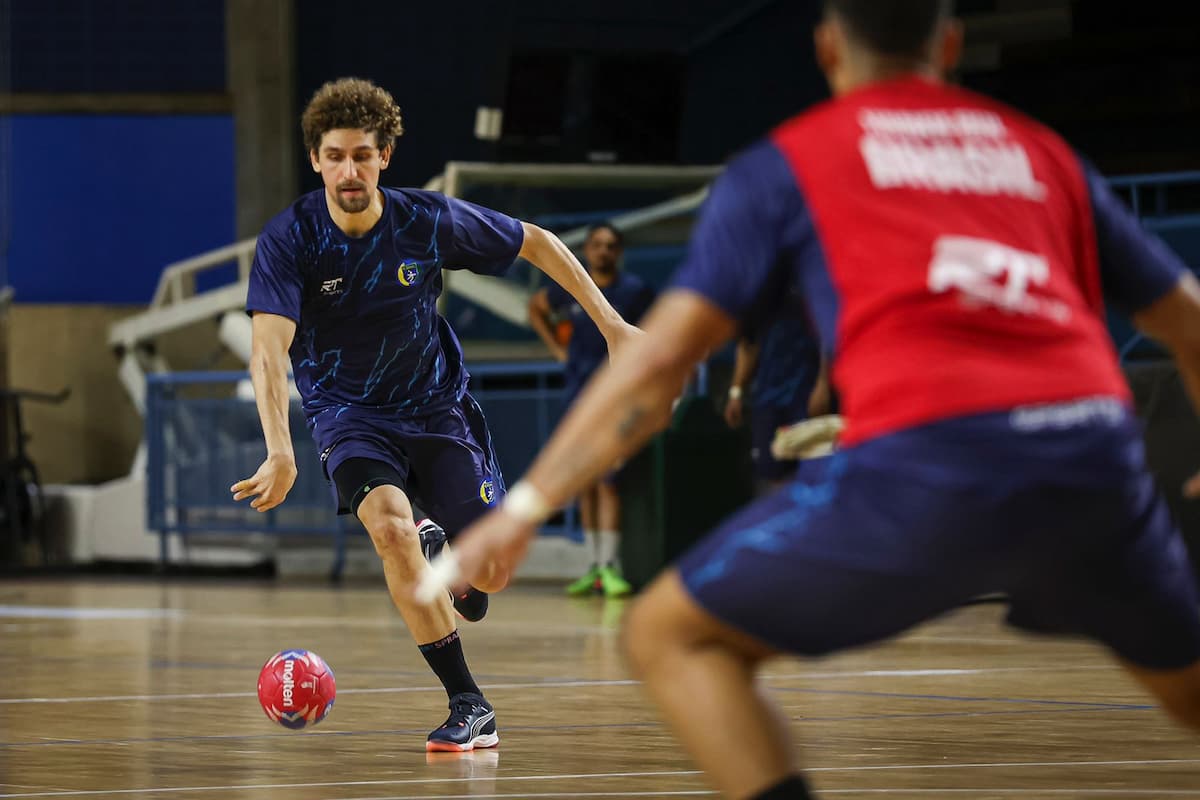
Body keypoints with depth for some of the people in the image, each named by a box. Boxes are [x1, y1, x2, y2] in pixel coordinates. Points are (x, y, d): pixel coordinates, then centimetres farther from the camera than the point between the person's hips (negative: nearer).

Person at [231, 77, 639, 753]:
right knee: (391, 525, -31)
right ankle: (470, 708, -20)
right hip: (349, 412, -2)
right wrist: (281, 453, -43)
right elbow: (269, 348, -29)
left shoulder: (428, 220, -14)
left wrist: (612, 324, -2)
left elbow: (536, 243, 0)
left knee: (490, 570, -7)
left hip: (435, 405, 2)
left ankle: (438, 552, 34)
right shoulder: (288, 240, -19)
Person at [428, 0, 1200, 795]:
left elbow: (662, 357, 9)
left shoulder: (783, 163, 17)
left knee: (670, 635, 12)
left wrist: (526, 504, 12)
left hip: (927, 460, -4)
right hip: (1098, 460, 4)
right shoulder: (1042, 149, 26)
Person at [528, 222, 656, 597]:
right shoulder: (571, 288, 5)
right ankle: (593, 567, 12)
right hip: (579, 393, 4)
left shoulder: (634, 291, -6)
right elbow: (536, 307, 22)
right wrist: (557, 348, 13)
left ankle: (609, 566, -13)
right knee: (586, 481, 6)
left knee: (606, 480, -13)